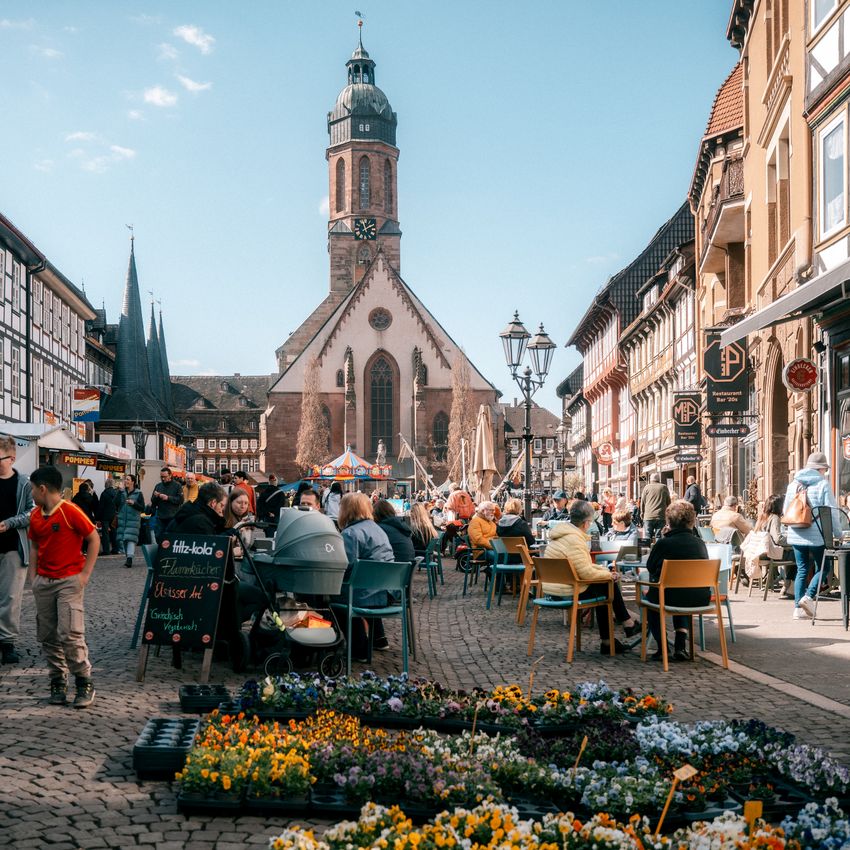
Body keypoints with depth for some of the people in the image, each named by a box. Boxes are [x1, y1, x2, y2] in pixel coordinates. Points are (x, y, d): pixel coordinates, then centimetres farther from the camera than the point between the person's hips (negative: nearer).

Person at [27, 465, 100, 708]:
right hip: (43, 582, 7)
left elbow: (94, 539, -9)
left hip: (69, 581, -6)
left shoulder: (71, 512, -13)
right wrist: (33, 577, 8)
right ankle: (58, 683, 17)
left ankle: (84, 683, -1)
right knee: (48, 636, 7)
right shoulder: (35, 516, 7)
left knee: (70, 634, -13)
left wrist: (85, 573, -11)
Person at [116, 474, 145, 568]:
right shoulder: (122, 492, 10)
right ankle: (127, 555, 17)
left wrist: (134, 503, -17)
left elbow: (142, 508, -2)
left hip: (133, 520, -5)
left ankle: (129, 559, -19)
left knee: (130, 539, -14)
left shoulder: (138, 493, 0)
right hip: (122, 519, 5)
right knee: (122, 539, 5)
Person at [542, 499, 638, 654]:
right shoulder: (574, 539, -21)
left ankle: (607, 642, 21)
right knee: (609, 584, 4)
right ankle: (628, 623, 20)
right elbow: (587, 573, -23)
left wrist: (605, 570, 10)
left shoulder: (563, 532, 11)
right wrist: (609, 574, -6)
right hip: (566, 592, -9)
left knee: (602, 588, 18)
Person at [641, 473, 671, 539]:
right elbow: (668, 502, 9)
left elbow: (642, 502, 7)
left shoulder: (647, 487, 4)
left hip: (648, 516, 0)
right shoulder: (664, 487, 5)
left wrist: (642, 512, 19)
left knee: (647, 537, 2)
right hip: (661, 516, 0)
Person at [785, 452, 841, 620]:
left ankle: (798, 607, 5)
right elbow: (832, 510, -10)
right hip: (817, 535, -5)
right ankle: (808, 596, -9)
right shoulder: (822, 484, -7)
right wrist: (836, 530, -1)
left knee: (801, 570, 10)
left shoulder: (793, 484, 10)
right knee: (821, 568, 9)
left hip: (796, 536, 5)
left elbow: (786, 511, 15)